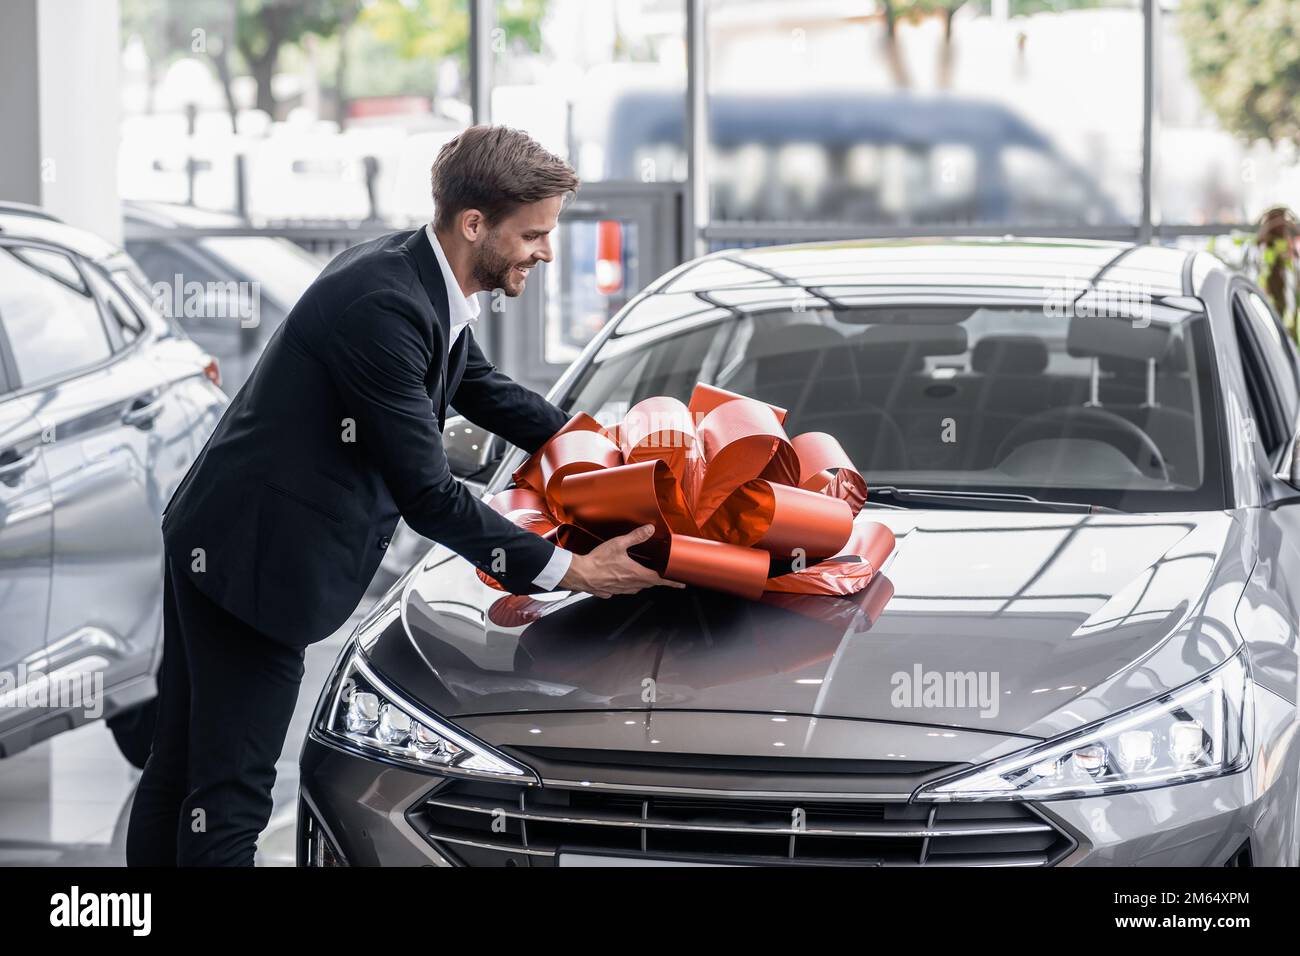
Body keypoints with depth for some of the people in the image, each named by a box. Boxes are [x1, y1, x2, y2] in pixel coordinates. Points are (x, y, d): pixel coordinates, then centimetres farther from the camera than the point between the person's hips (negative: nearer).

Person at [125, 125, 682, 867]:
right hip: (256, 555, -10)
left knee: (183, 771, 17)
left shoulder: (422, 278, 4)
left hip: (222, 543, 10)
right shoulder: (383, 306, -26)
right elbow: (427, 493, -23)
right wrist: (567, 571, -18)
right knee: (231, 792, -6)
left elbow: (484, 390, 24)